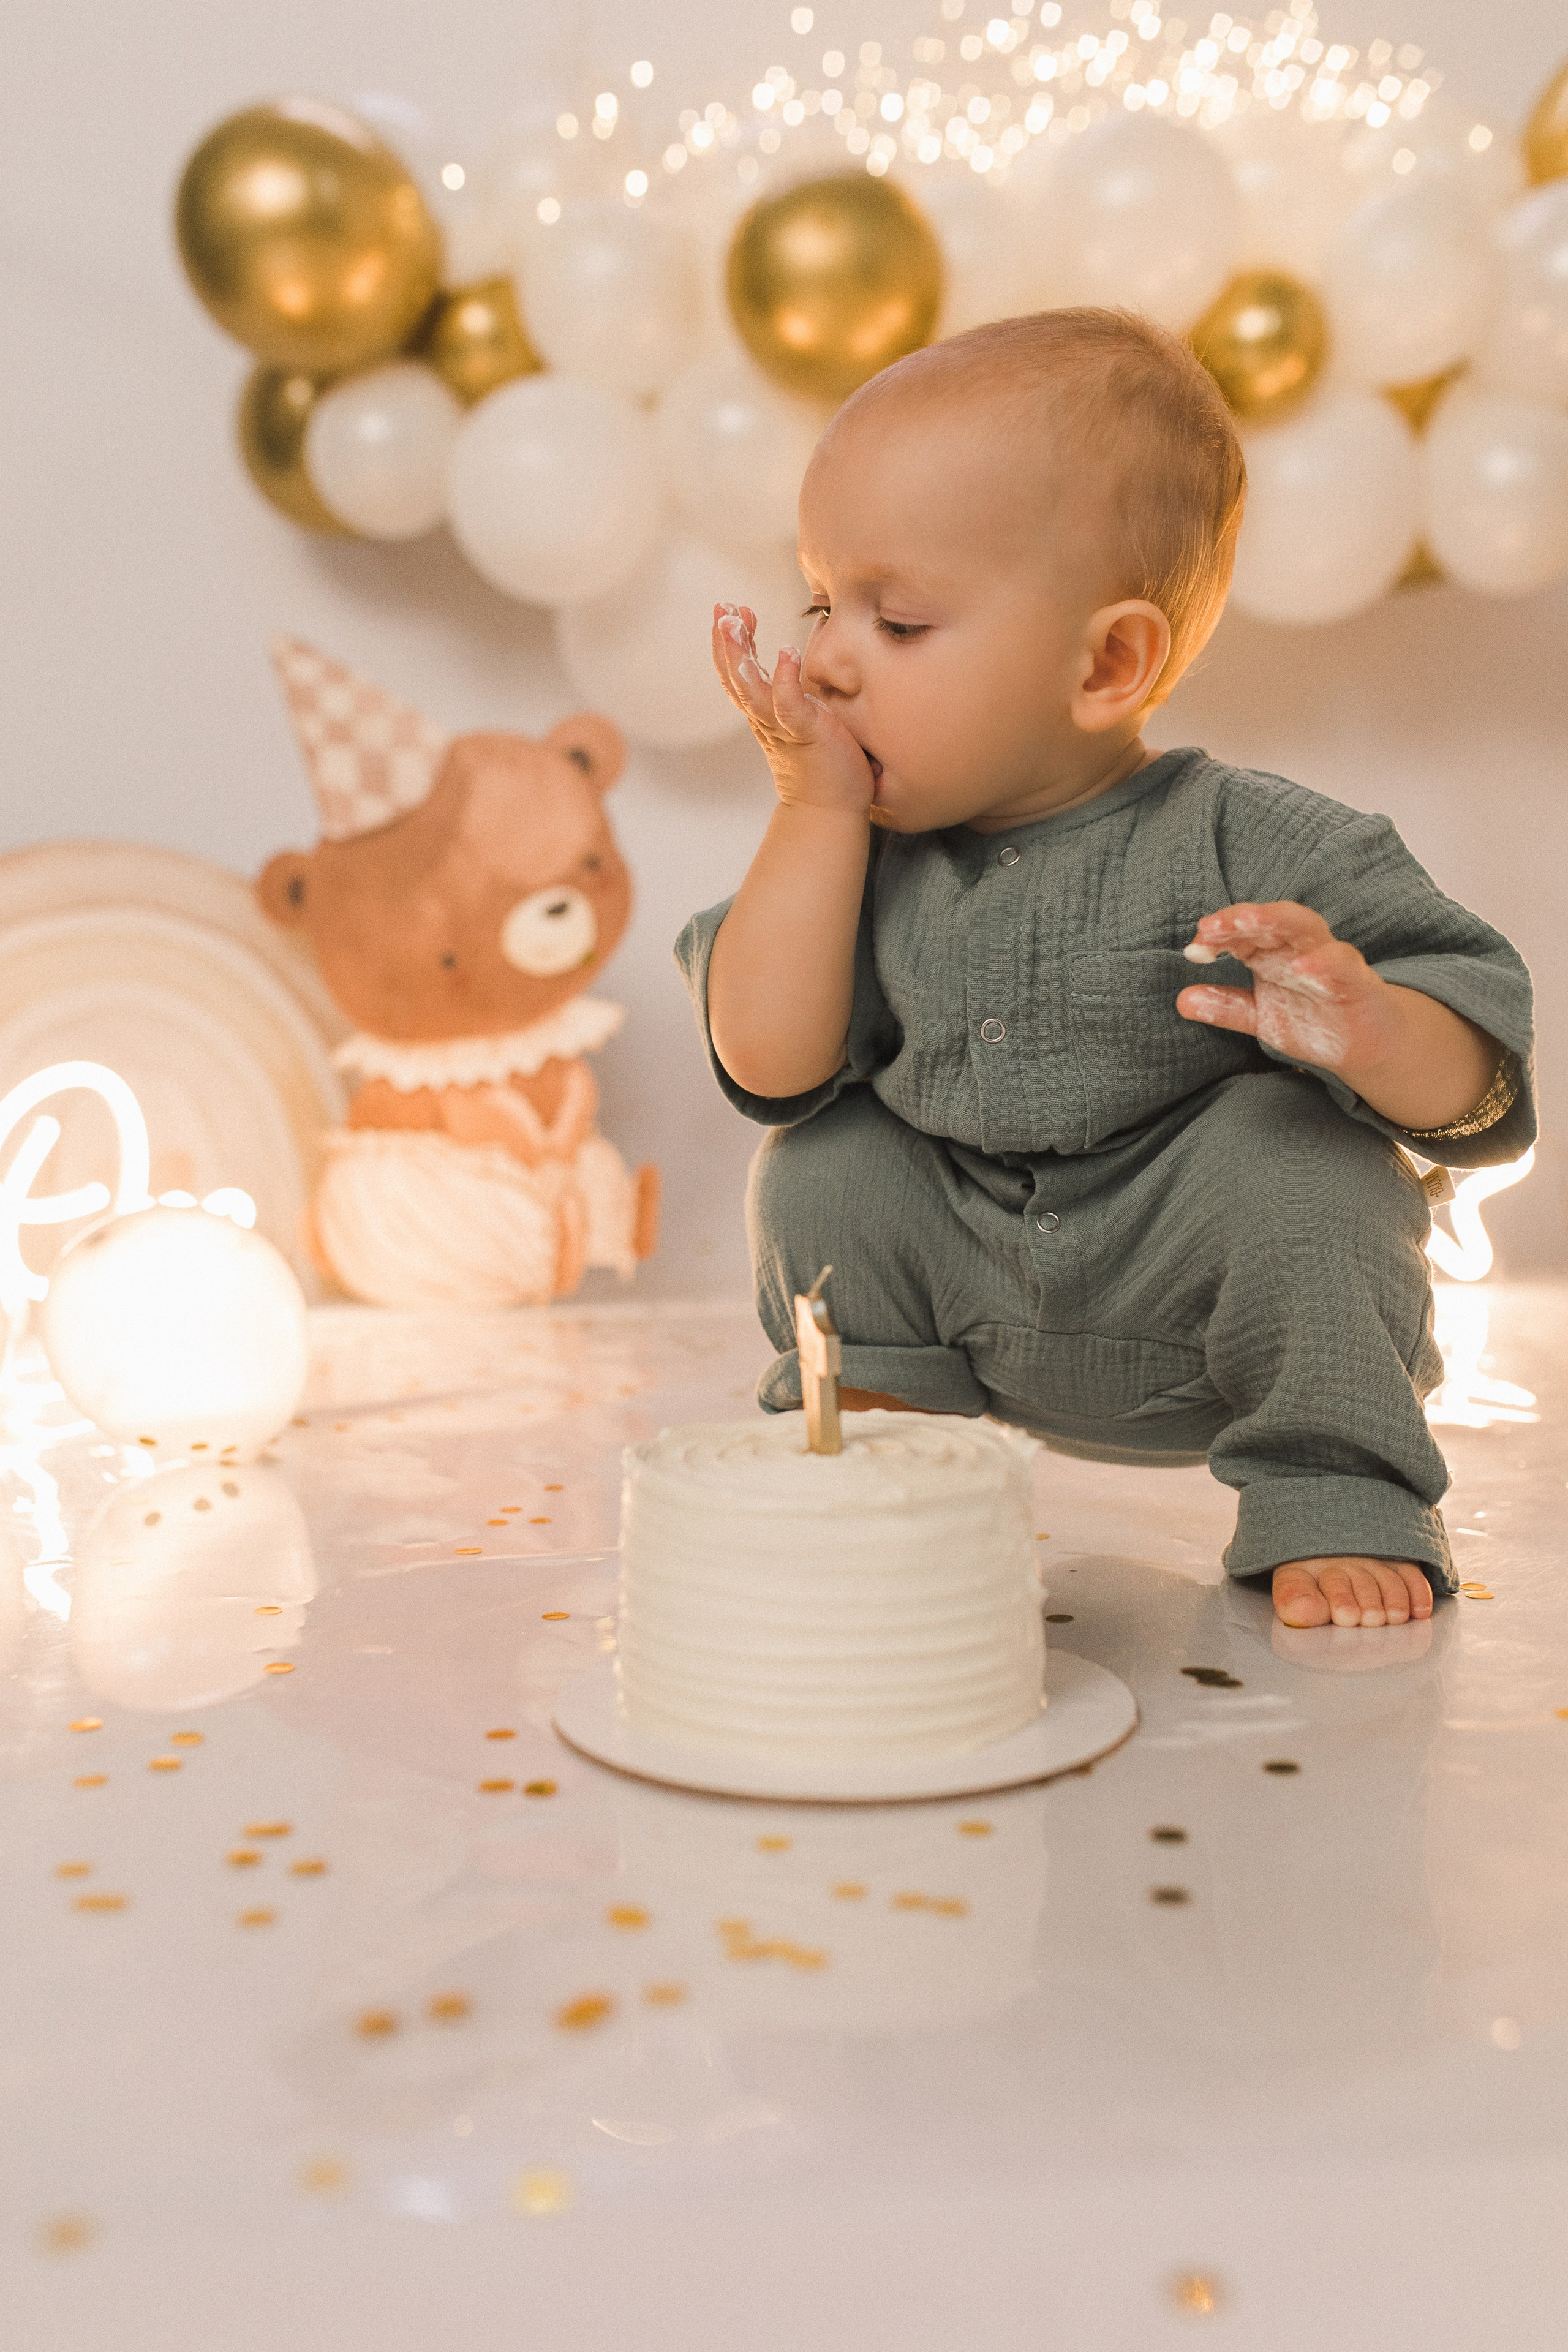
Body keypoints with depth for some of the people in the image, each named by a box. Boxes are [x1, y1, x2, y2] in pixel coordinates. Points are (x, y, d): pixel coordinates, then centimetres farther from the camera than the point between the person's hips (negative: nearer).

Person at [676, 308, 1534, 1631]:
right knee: (820, 1169, -8)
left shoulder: (1246, 846, -19)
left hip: (1200, 1313, -4)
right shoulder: (867, 855, -5)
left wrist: (1370, 1031, -43)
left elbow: (1475, 1088, -18)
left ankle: (1338, 1491, -10)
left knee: (1288, 1137, -28)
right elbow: (768, 1063, -16)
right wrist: (815, 806, -18)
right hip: (962, 1289, 4)